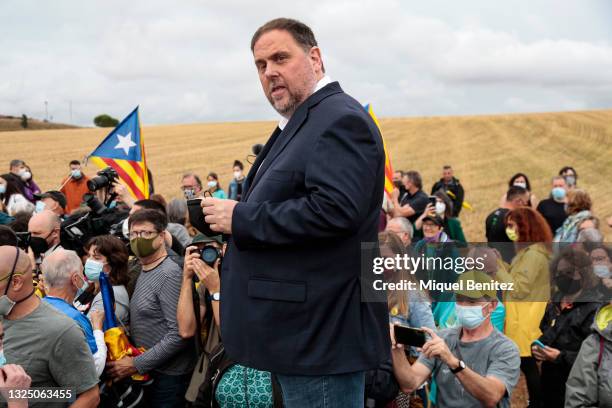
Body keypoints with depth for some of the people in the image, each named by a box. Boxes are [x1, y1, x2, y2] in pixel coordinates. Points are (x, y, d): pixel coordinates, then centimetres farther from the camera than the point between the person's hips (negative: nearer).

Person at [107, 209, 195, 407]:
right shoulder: (144, 272, 13)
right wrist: (127, 358, 5)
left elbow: (179, 334, -23)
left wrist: (137, 364, -18)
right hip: (148, 374, 8)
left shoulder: (169, 274, -16)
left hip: (168, 376, -8)